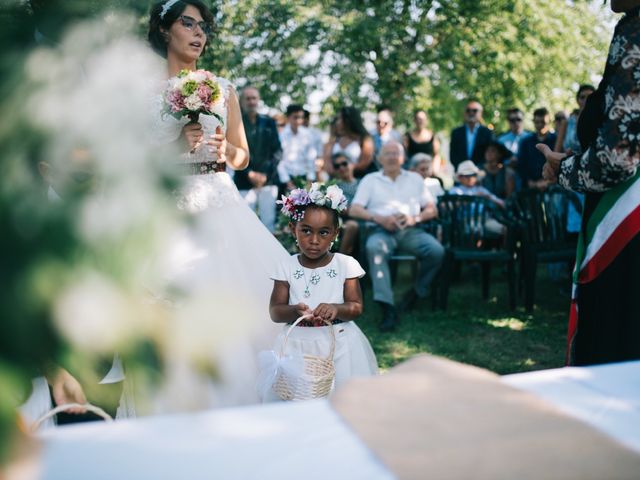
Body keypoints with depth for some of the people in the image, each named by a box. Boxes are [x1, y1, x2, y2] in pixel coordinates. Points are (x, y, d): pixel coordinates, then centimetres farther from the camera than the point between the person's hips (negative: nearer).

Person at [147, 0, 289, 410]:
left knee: (241, 300, -5)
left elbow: (243, 157, 16)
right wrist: (176, 144, -14)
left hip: (220, 208, 3)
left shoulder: (223, 89, 13)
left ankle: (240, 401, 10)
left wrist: (225, 150, -6)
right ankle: (183, 410, 4)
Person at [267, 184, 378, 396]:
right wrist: (296, 311, -22)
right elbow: (275, 311, -2)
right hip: (298, 343, 0)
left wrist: (335, 309, -23)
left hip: (339, 341, 0)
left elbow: (356, 307, -3)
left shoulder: (346, 264, -1)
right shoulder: (287, 267, 1)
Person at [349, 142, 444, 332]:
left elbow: (432, 210, 17)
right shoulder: (370, 180, 18)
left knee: (437, 251, -29)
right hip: (382, 229, -2)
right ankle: (387, 308, -42)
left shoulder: (415, 178, 24)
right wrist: (380, 218, -11)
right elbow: (354, 210, 6)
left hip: (410, 230, 2)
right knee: (373, 247, -38)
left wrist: (415, 218, -5)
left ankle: (417, 291, -3)